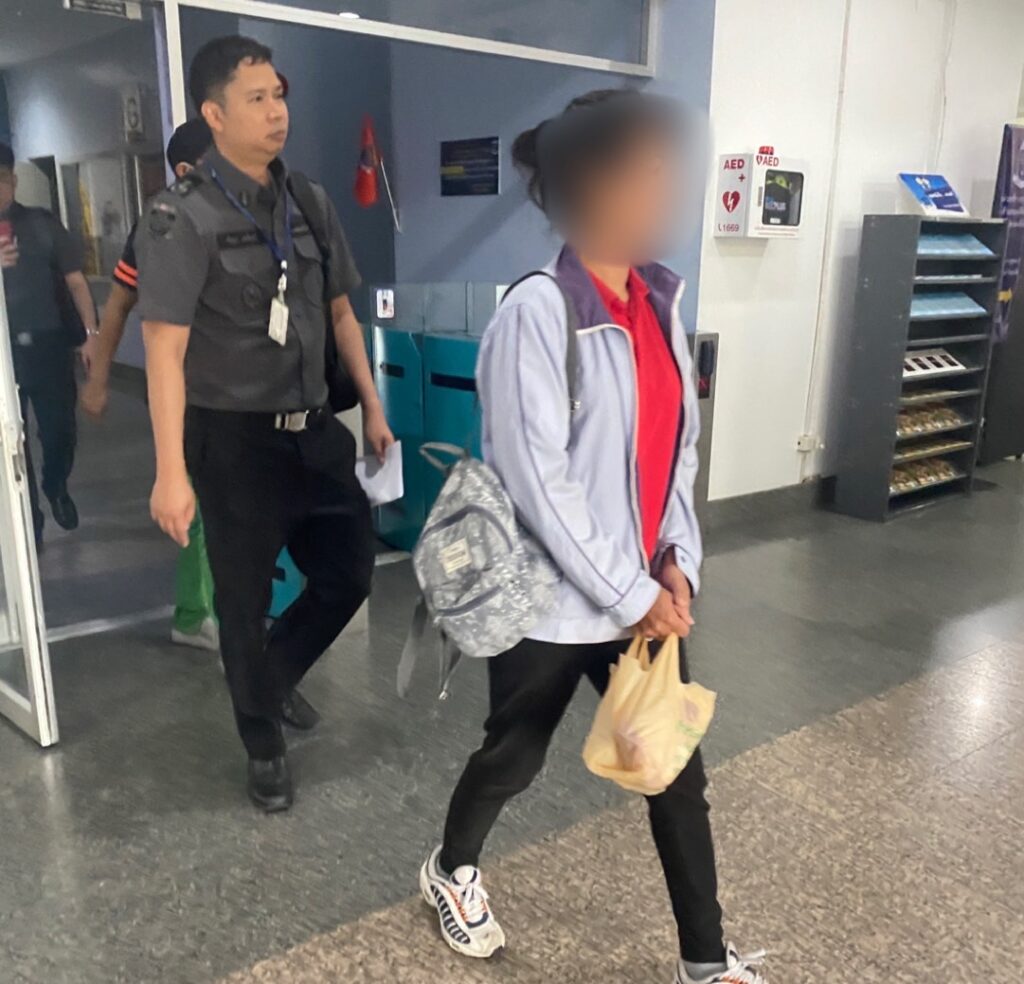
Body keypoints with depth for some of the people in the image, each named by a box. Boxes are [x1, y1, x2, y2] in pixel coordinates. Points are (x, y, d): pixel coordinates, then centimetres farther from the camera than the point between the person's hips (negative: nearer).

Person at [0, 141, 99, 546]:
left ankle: (56, 487, 37)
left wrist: (91, 333, -10)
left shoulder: (42, 224, 2)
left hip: (48, 346, 0)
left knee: (60, 431, 5)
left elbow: (75, 280, 1)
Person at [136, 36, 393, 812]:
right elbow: (164, 349, -16)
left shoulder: (311, 204, 7)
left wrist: (372, 408, 14)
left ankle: (275, 674, 42)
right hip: (233, 441, -5)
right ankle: (265, 747, 33)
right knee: (245, 603, 9)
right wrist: (172, 472, -22)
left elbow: (341, 314, 14)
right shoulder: (183, 218, -11)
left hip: (314, 430, 6)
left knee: (350, 576, 13)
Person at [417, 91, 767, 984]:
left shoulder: (663, 298, 3)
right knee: (515, 757, 17)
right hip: (556, 599, -6)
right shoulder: (537, 312, -19)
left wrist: (675, 560, -2)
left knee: (679, 771, 13)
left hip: (645, 591, 6)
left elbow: (680, 441, 9)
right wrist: (630, 595, -17)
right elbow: (538, 481, -21)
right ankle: (452, 872, 48)